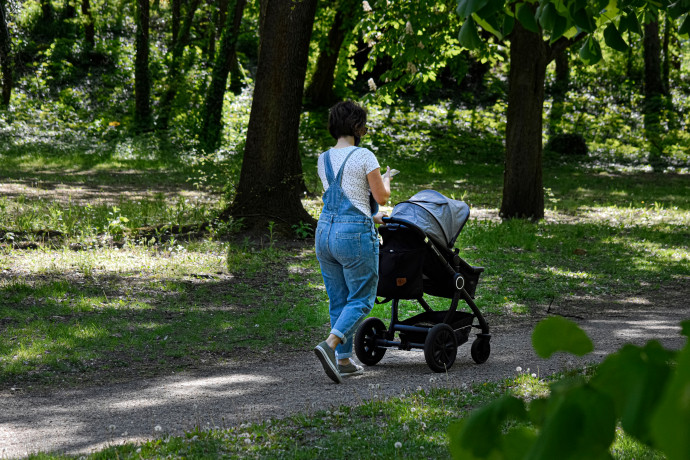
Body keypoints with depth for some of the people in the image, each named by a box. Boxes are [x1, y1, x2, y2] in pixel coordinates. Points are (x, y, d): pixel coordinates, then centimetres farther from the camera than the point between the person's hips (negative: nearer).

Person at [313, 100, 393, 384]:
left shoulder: (324, 160, 11)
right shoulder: (363, 156, -9)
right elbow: (382, 197, -3)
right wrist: (385, 179, 19)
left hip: (325, 231, 6)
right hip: (354, 235, -6)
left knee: (338, 299, 13)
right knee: (361, 299, 1)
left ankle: (344, 360, 14)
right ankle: (329, 345, -18)